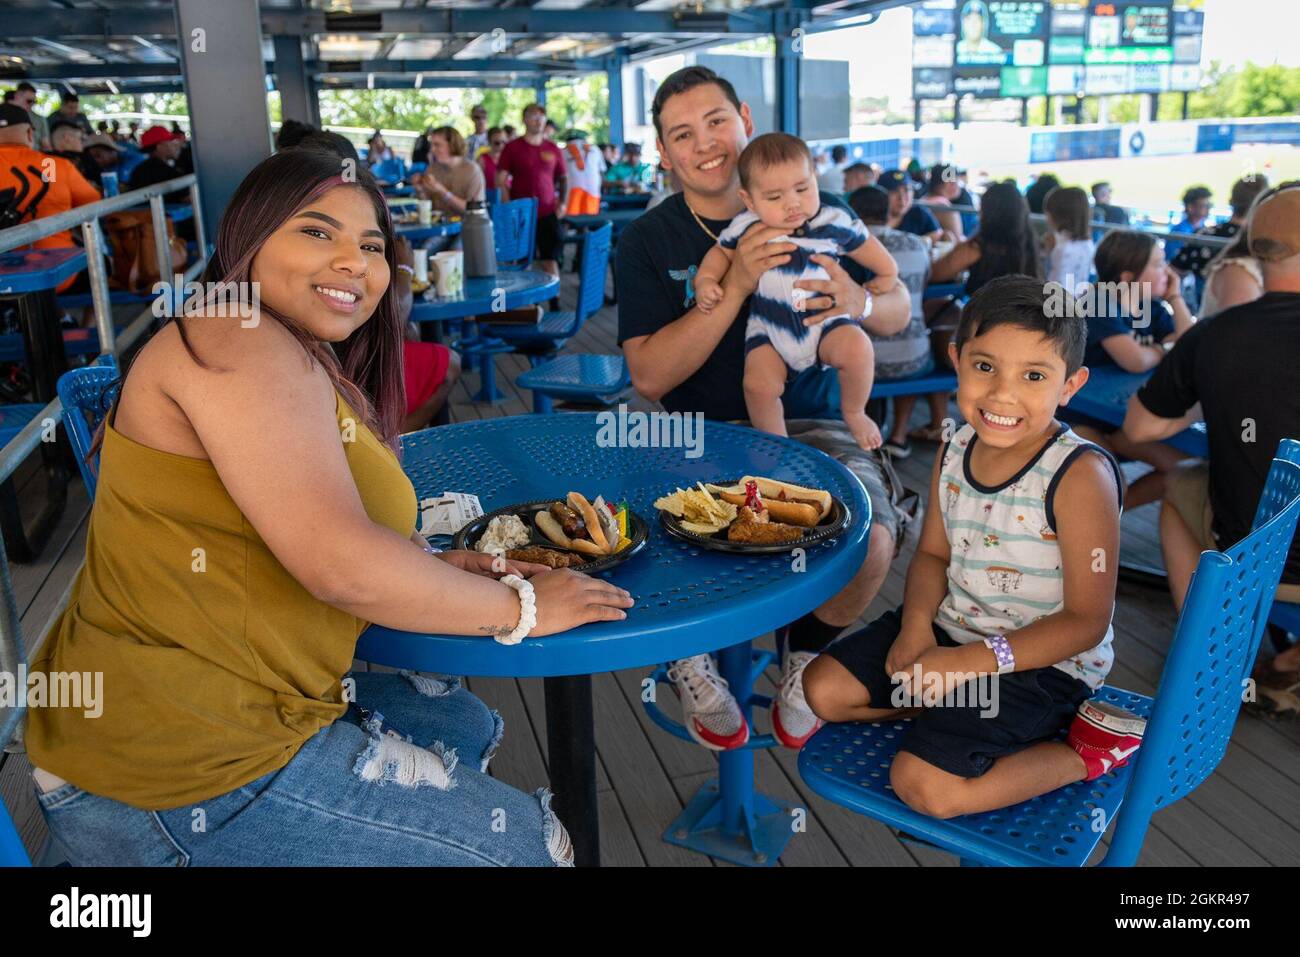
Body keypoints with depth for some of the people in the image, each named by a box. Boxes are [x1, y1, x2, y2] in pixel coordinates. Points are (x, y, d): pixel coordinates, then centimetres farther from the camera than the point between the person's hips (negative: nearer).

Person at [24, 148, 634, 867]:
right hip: (186, 779, -10)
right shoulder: (237, 341, -17)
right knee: (530, 845, -1)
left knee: (463, 725, 25)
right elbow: (341, 568, -26)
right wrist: (520, 607, -14)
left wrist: (436, 566, -2)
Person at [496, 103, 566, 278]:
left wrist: (562, 202, 4)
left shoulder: (553, 150, 9)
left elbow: (562, 178, 18)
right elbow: (501, 180, 0)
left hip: (548, 213, 1)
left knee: (551, 260, -3)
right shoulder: (512, 147, 2)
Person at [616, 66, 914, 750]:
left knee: (869, 545, -27)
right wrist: (736, 287, -22)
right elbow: (649, 376, -11)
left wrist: (858, 303, -15)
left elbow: (898, 313, 10)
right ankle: (688, 657, 8)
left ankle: (806, 656, 8)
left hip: (807, 427, 1)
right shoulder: (647, 240, 1)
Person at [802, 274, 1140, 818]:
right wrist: (916, 624, -13)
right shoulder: (955, 452, -4)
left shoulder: (1080, 477, -24)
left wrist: (969, 662, -25)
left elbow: (1086, 621, -20)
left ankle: (1084, 752, -1)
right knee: (822, 689, 2)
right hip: (950, 627, 7)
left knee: (923, 784, -20)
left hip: (1044, 658, -6)